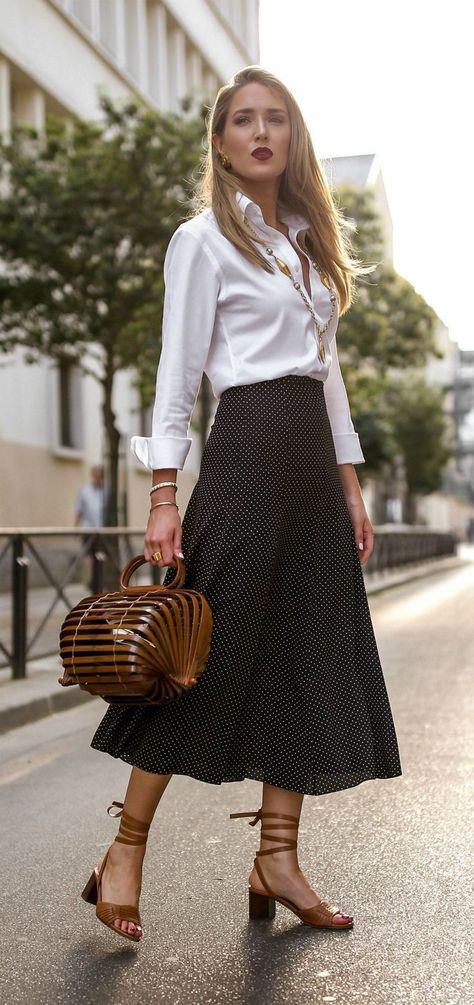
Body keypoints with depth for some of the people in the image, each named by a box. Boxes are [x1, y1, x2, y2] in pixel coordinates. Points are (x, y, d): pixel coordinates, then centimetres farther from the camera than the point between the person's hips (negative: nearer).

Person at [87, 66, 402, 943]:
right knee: (212, 650, -8)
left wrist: (349, 482, 13)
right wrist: (165, 495, -14)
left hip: (314, 458, 7)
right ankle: (124, 853, 3)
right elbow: (177, 375, -6)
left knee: (310, 655, 4)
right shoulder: (204, 238, -1)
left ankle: (276, 859, 11)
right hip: (247, 448, -7)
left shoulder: (309, 240, 19)